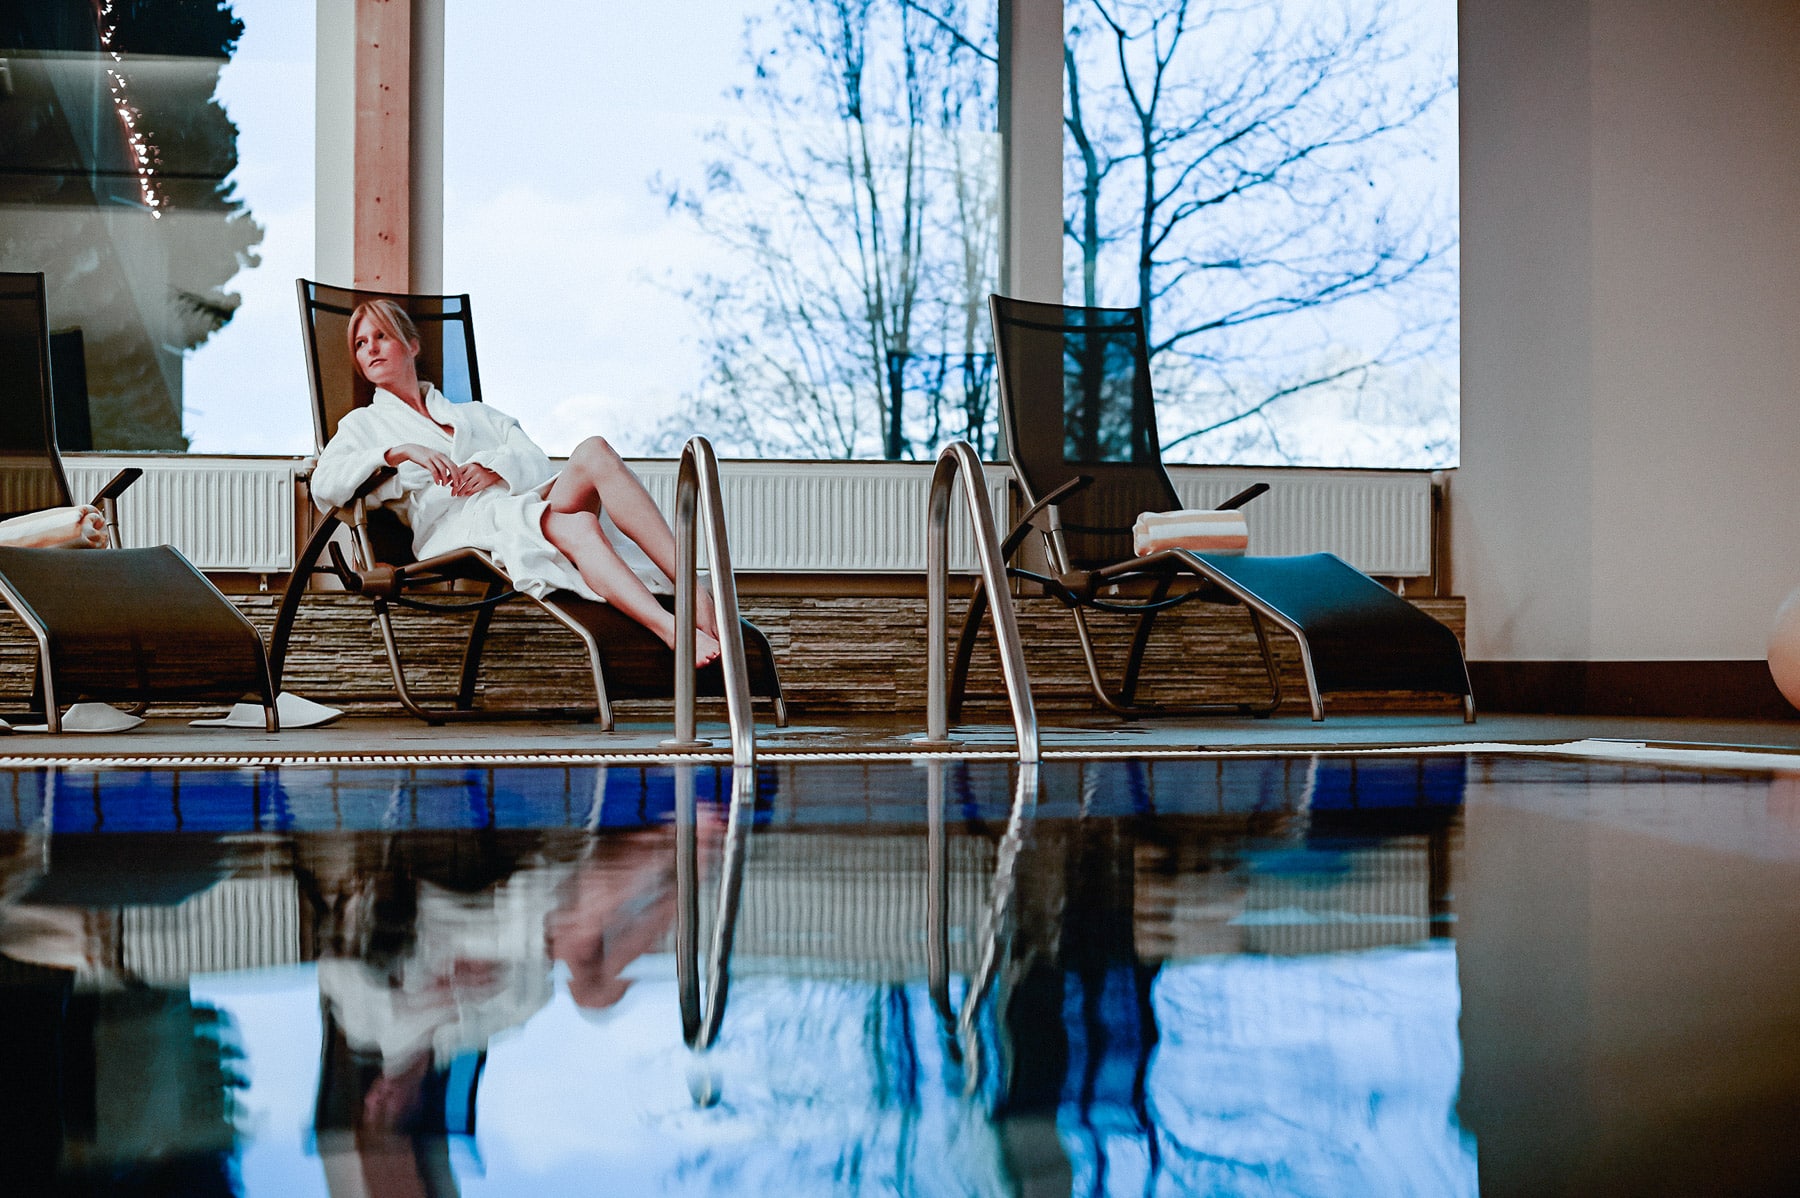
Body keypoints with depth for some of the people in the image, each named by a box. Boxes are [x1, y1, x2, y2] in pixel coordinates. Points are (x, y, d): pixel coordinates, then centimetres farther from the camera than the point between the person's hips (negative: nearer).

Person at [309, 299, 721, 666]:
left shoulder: (475, 415, 35)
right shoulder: (362, 425, 25)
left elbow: (538, 464, 18)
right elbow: (325, 486, 3)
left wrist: (496, 466, -4)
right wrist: (398, 452, -11)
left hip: (522, 503, 4)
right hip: (455, 527, -4)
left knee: (592, 451, -28)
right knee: (580, 526, -34)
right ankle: (675, 631, -56)